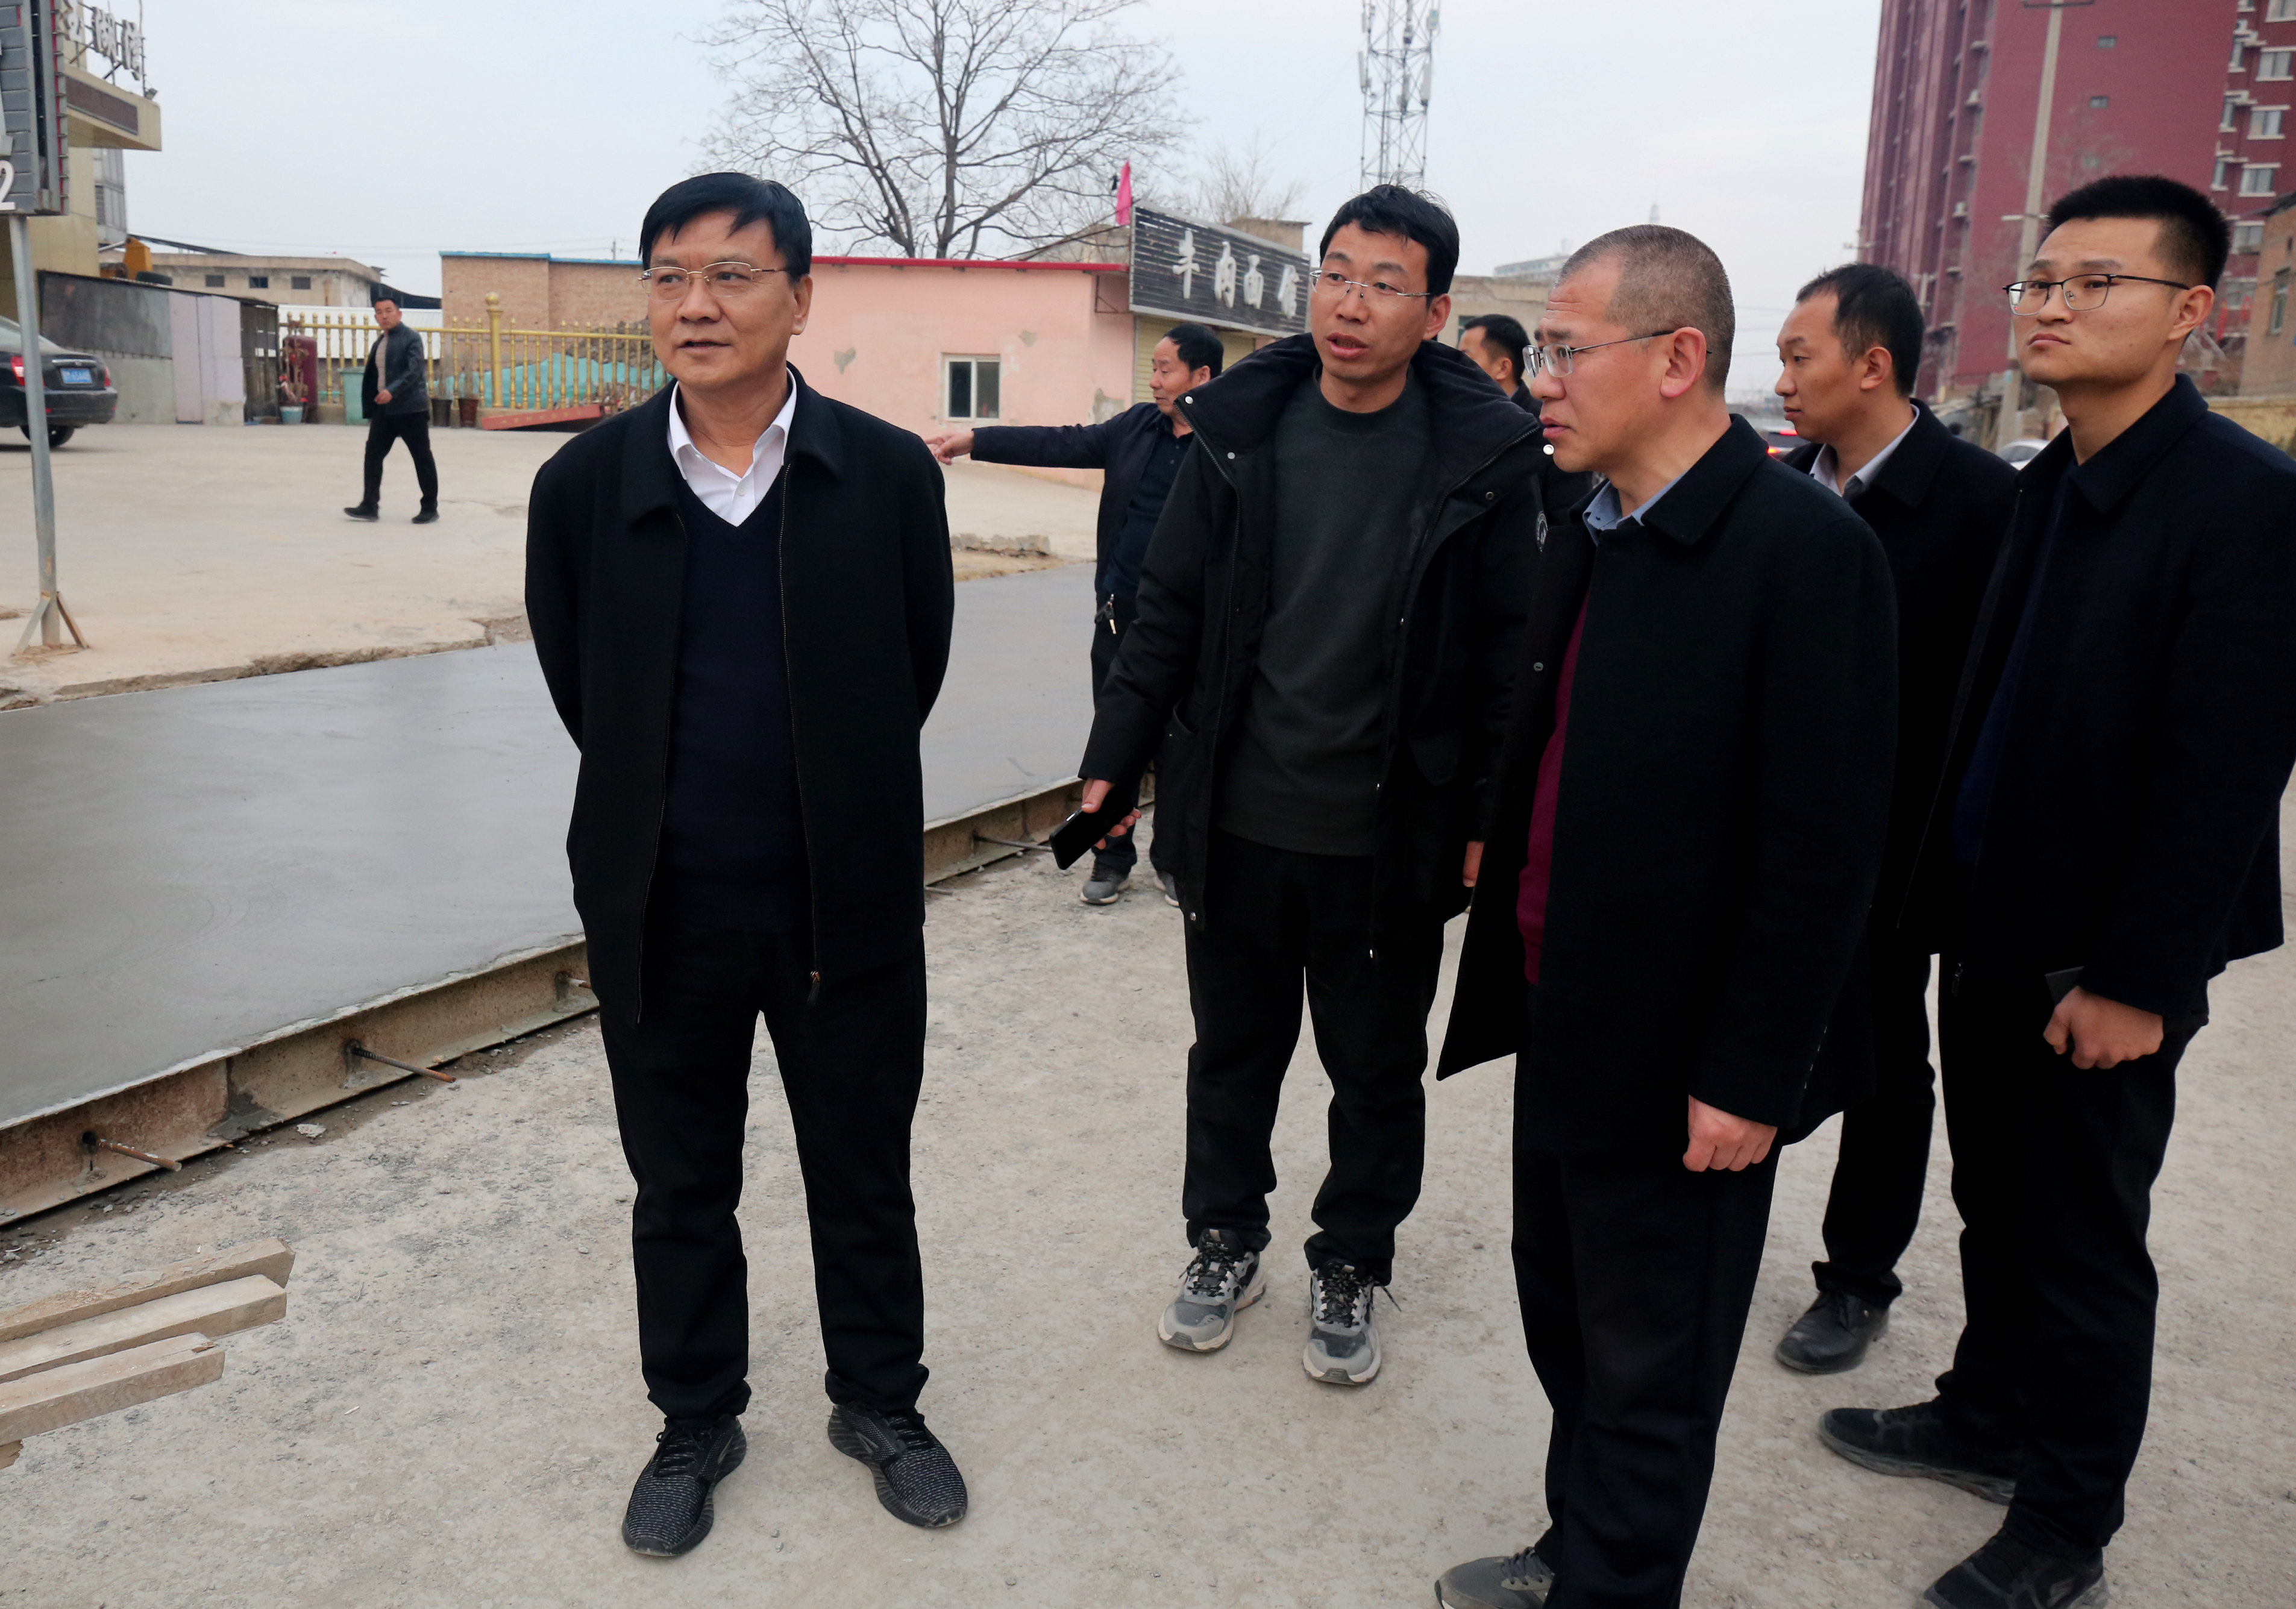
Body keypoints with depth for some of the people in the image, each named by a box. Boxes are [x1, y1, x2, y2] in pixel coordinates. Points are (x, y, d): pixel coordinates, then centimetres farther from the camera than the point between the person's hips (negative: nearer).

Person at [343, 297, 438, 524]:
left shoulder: (411, 338, -6)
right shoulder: (380, 342, 17)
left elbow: (414, 370, -19)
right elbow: (373, 376, 20)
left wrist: (392, 391, -31)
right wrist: (370, 411, 16)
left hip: (410, 408, -7)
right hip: (383, 408, 7)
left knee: (422, 458, 0)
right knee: (373, 453, 1)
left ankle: (430, 508, 7)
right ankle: (370, 506, 2)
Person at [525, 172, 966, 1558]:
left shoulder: (890, 474, -8)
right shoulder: (585, 484, -5)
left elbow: (914, 672, 1)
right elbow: (580, 684, 5)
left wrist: (836, 812, 7)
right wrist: (661, 817, 8)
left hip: (847, 906, -1)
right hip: (663, 911, 1)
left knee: (866, 1177, 15)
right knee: (681, 1188, 17)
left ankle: (881, 1402, 38)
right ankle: (697, 1420, 39)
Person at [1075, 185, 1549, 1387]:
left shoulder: (1485, 456, -8)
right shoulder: (1240, 428, -1)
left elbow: (1507, 653, -6)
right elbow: (1170, 609, 3)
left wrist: (1489, 820, -8)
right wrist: (1117, 758, 0)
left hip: (1388, 836, -2)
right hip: (1235, 820, 2)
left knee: (1376, 1071, 15)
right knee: (1233, 1049, 18)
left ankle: (1349, 1266, 36)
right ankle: (1226, 1241, 39)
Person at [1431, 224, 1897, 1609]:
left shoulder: (1807, 548, -18)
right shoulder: (1591, 541, 7)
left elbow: (1823, 848, -20)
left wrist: (1749, 1075, -18)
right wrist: (1508, 914, 10)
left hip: (1682, 1062, -8)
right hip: (1565, 1025, 8)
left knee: (1648, 1378, 11)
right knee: (1568, 1322, 23)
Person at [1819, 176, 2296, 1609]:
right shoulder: (2047, 488, 8)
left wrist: (2137, 978, -19)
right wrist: (1946, 883, 9)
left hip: (2101, 960, -7)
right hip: (1990, 925, 7)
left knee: (2084, 1241, 8)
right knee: (1997, 1205, 20)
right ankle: (1991, 1416, 40)